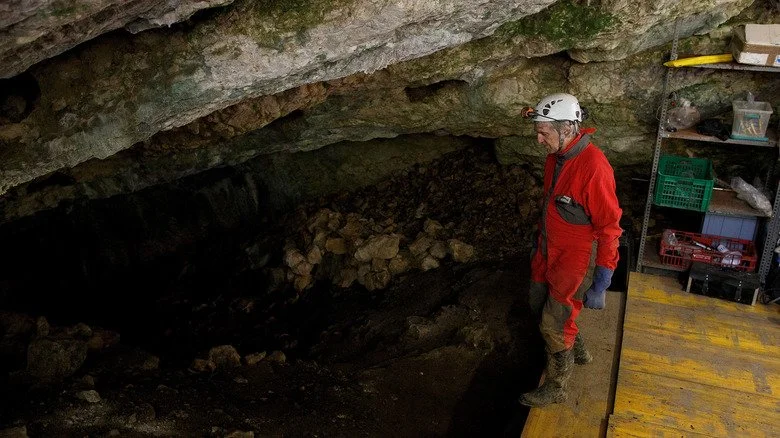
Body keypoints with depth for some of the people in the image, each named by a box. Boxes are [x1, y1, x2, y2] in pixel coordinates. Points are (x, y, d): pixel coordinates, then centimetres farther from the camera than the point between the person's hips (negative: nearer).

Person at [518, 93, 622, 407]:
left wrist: (602, 278, -19)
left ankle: (556, 389, 23)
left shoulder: (593, 167, -27)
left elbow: (609, 226, -22)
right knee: (539, 304, 21)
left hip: (576, 260, -8)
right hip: (549, 252, 9)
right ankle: (578, 351, 46)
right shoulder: (555, 157, -1)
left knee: (554, 325, 0)